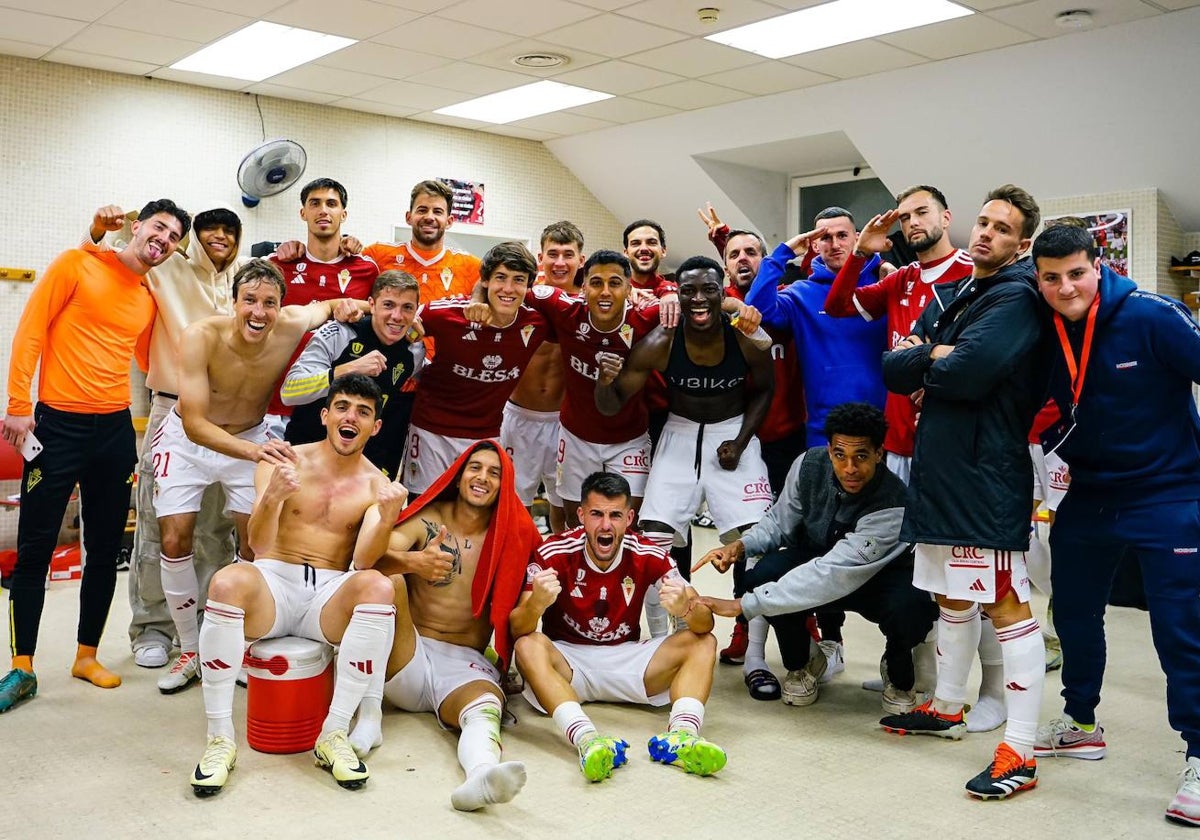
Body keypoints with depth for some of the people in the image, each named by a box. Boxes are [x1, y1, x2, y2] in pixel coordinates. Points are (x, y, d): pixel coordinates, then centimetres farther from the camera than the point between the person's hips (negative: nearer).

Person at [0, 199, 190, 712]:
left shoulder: (149, 301, 12)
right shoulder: (77, 265, -2)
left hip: (115, 429, 5)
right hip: (57, 424, -5)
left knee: (105, 550, 9)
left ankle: (87, 656, 22)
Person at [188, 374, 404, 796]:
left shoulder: (377, 486, 5)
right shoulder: (285, 462, 3)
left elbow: (362, 562, -11)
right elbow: (258, 545, -10)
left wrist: (387, 519, -30)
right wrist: (272, 497, -30)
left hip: (330, 597, 1)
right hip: (273, 585, 0)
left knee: (377, 586, -32)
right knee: (228, 580, -34)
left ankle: (334, 733, -24)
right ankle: (220, 737, -22)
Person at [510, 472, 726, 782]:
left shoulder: (648, 556, -9)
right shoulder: (555, 553, -14)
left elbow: (706, 624, -12)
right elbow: (517, 629, -21)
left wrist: (686, 609, -38)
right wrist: (537, 603, -45)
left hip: (627, 660, 3)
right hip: (568, 659, -2)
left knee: (703, 643, -16)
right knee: (528, 646, -32)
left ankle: (681, 735, -40)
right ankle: (586, 740, -51)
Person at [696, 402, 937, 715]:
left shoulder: (892, 505, -35)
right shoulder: (810, 465, -19)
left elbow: (832, 575, -40)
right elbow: (780, 521, -2)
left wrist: (743, 605, -42)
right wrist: (740, 545, -25)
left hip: (881, 578, -3)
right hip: (815, 561, 3)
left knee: (911, 607, -37)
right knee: (764, 574, -29)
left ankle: (899, 677, 2)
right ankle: (802, 663, 4)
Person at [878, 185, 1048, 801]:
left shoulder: (1016, 298, -8)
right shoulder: (949, 297, 17)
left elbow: (966, 374, -22)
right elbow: (895, 370, 10)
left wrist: (924, 364, -2)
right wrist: (934, 356, -9)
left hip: (986, 470, -9)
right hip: (936, 466, 9)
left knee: (1006, 605, -6)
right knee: (952, 596, 19)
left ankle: (1019, 753, -2)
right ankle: (948, 708, 33)